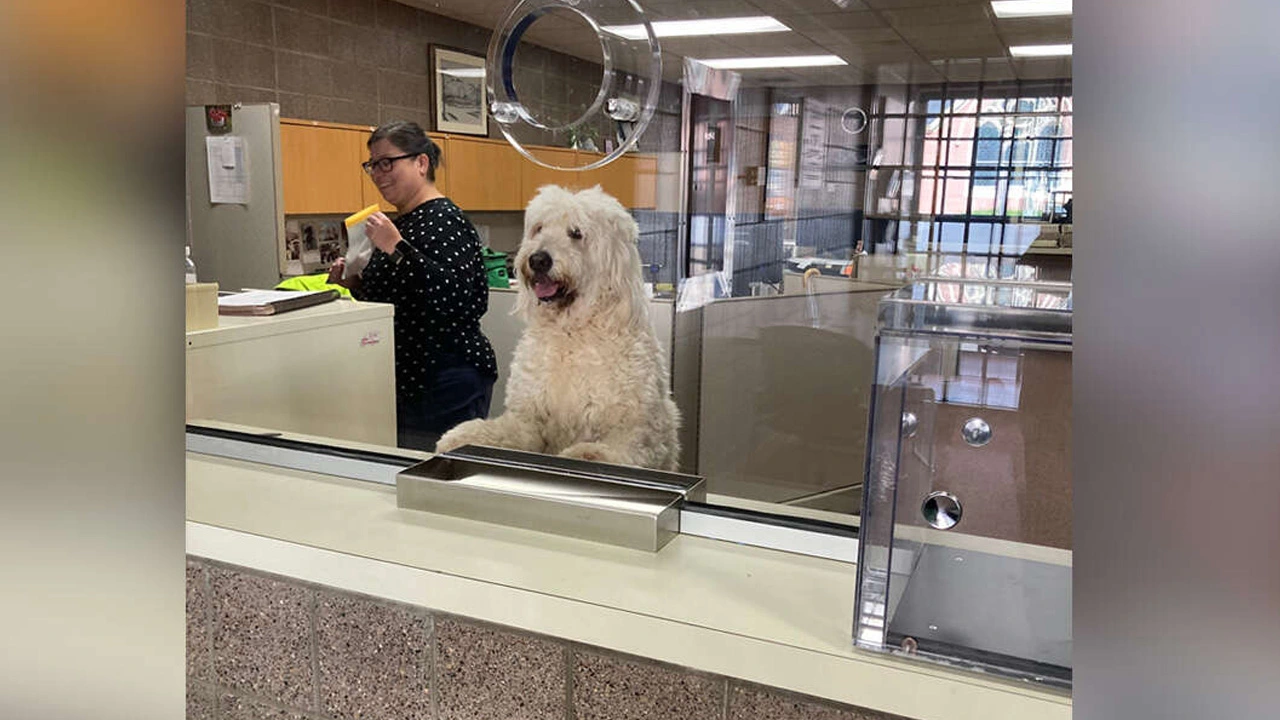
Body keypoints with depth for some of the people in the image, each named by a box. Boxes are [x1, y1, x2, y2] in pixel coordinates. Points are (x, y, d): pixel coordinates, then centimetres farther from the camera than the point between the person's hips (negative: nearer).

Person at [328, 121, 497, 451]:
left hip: (447, 383, -9)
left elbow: (454, 298, -25)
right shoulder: (398, 222, 16)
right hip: (407, 380, 10)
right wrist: (354, 285, 9)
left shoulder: (445, 219, -13)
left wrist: (396, 248, -24)